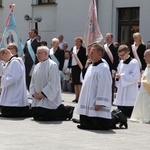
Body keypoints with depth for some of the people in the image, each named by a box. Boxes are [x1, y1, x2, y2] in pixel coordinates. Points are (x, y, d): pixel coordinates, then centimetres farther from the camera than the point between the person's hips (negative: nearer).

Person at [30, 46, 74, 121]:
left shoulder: (52, 65, -12)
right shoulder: (37, 66, 12)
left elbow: (53, 83, -17)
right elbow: (33, 81, 13)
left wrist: (43, 94, -18)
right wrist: (33, 93, -3)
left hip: (49, 99, -8)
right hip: (38, 98, 8)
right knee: (36, 116, 3)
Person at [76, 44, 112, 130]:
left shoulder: (103, 68, -13)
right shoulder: (91, 67, 16)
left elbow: (104, 88, -18)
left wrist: (99, 103, -22)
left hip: (96, 106, -9)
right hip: (88, 106, 9)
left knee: (99, 126, -11)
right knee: (84, 125, 9)